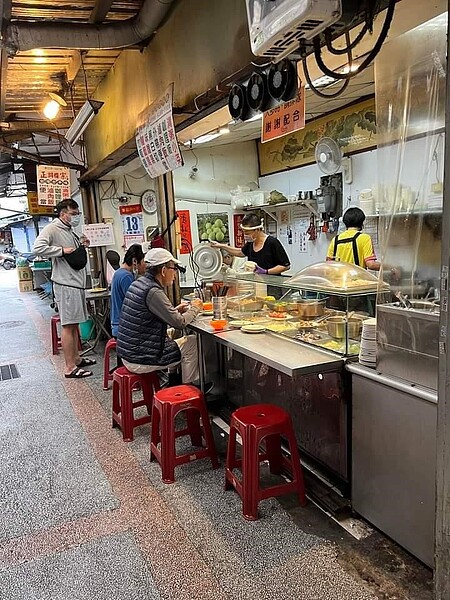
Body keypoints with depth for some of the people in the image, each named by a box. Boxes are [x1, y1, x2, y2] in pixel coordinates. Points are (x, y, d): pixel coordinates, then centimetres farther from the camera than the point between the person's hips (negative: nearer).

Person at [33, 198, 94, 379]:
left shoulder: (70, 232, 18)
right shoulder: (52, 229, -9)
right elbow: (38, 248, -24)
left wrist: (80, 246, 8)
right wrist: (63, 250, -20)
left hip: (77, 283, 9)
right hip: (65, 284, -9)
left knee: (74, 323, 16)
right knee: (68, 325, -6)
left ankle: (76, 358, 26)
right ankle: (70, 368, -1)